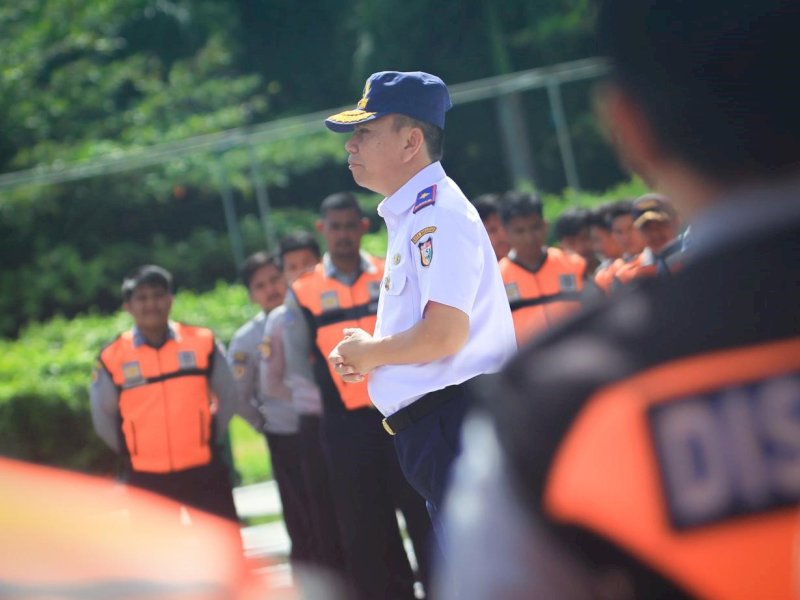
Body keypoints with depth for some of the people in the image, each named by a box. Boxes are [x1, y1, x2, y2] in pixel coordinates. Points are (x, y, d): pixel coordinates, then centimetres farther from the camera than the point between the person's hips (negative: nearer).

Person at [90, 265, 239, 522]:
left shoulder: (202, 342, -3)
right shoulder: (113, 357, -6)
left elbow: (227, 396, 9)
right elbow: (103, 417, 7)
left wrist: (211, 435, 8)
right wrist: (131, 452, 9)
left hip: (203, 469, 1)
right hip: (146, 477, 0)